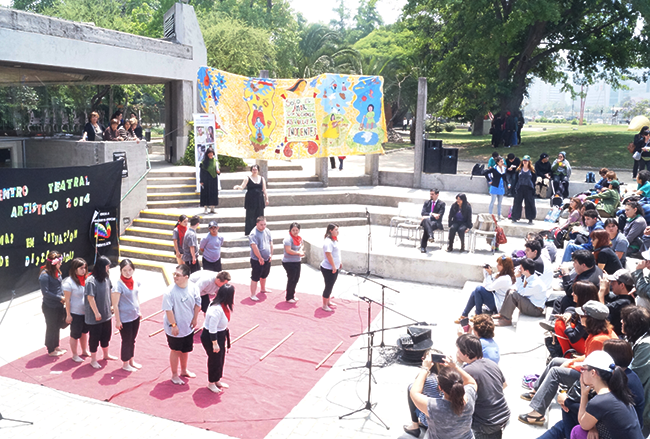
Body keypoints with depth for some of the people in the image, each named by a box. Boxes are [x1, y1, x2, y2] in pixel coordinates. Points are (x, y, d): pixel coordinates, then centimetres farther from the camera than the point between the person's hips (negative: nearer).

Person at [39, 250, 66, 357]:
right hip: (50, 307, -7)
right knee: (51, 328, 8)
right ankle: (51, 350, 25)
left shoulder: (56, 272, 3)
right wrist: (60, 298, -18)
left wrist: (64, 297, 0)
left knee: (57, 326, 20)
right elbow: (45, 292, -21)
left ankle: (56, 346, 37)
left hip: (59, 305, 7)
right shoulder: (45, 275, -21)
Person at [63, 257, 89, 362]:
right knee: (75, 335, 8)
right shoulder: (69, 282, -17)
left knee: (85, 332, 20)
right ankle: (75, 355, 23)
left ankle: (84, 351, 38)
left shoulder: (86, 280, 0)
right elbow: (67, 300, -14)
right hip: (75, 313, -6)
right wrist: (68, 315, -13)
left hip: (86, 312, 6)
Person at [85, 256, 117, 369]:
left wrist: (110, 307, 13)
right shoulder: (91, 281, -22)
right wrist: (96, 313, -17)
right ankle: (93, 360, 22)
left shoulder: (106, 278, 1)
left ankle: (106, 354, 39)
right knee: (94, 337, 7)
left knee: (106, 335, 20)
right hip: (95, 317, -7)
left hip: (106, 314, 7)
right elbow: (90, 298, -21)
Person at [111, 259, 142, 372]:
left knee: (132, 340, 19)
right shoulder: (118, 285, -21)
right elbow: (115, 305, -17)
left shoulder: (135, 282, -2)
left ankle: (131, 360, 37)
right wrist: (118, 320, -15)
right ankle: (125, 364, 27)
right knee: (126, 341, 9)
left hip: (135, 316, 6)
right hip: (125, 319, -6)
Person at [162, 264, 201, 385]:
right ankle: (174, 375, 32)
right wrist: (174, 325, -19)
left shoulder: (193, 288, -12)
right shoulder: (170, 292, -25)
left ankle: (184, 370, 46)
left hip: (188, 326, 5)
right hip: (175, 329, -5)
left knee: (186, 349, 23)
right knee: (175, 351, 13)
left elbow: (197, 304, 0)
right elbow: (168, 310, -21)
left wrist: (195, 319, 2)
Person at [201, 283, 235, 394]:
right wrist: (214, 343, -20)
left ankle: (217, 380, 41)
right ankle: (211, 383, 31)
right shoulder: (216, 310, -33)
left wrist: (226, 335, 20)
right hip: (210, 337, -9)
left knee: (221, 359, 21)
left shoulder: (224, 306, -5)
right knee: (215, 360, 8)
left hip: (220, 334, 9)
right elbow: (212, 329, -27)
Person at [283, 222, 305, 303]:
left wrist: (301, 250, -5)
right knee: (291, 279, -1)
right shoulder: (288, 239, -19)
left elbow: (301, 245, 18)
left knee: (296, 278, 15)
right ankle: (288, 298, 14)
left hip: (297, 261, 8)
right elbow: (288, 250, -25)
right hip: (289, 262, -8)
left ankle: (292, 295, 32)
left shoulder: (299, 238, 6)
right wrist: (298, 253, -18)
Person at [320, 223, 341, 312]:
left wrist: (339, 262, 25)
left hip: (334, 268, 10)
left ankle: (328, 301, 37)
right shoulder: (328, 241, -22)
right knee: (328, 286, -2)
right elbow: (328, 254, -27)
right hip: (328, 268, -10)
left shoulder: (334, 240, 11)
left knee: (331, 285, 21)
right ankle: (324, 305, 11)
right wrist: (333, 266, -24)